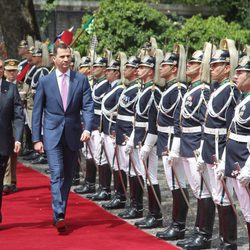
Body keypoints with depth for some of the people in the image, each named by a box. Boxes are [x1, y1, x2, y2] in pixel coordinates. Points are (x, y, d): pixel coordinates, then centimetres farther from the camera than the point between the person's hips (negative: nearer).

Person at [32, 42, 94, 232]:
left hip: (73, 135, 2)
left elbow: (88, 107, -2)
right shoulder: (45, 82, 1)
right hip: (53, 135, -2)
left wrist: (87, 129, -19)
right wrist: (36, 139, -1)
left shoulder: (81, 80, 3)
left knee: (68, 176, 10)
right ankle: (59, 216, -20)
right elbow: (37, 112, 4)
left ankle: (61, 212, 23)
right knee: (56, 174, -14)